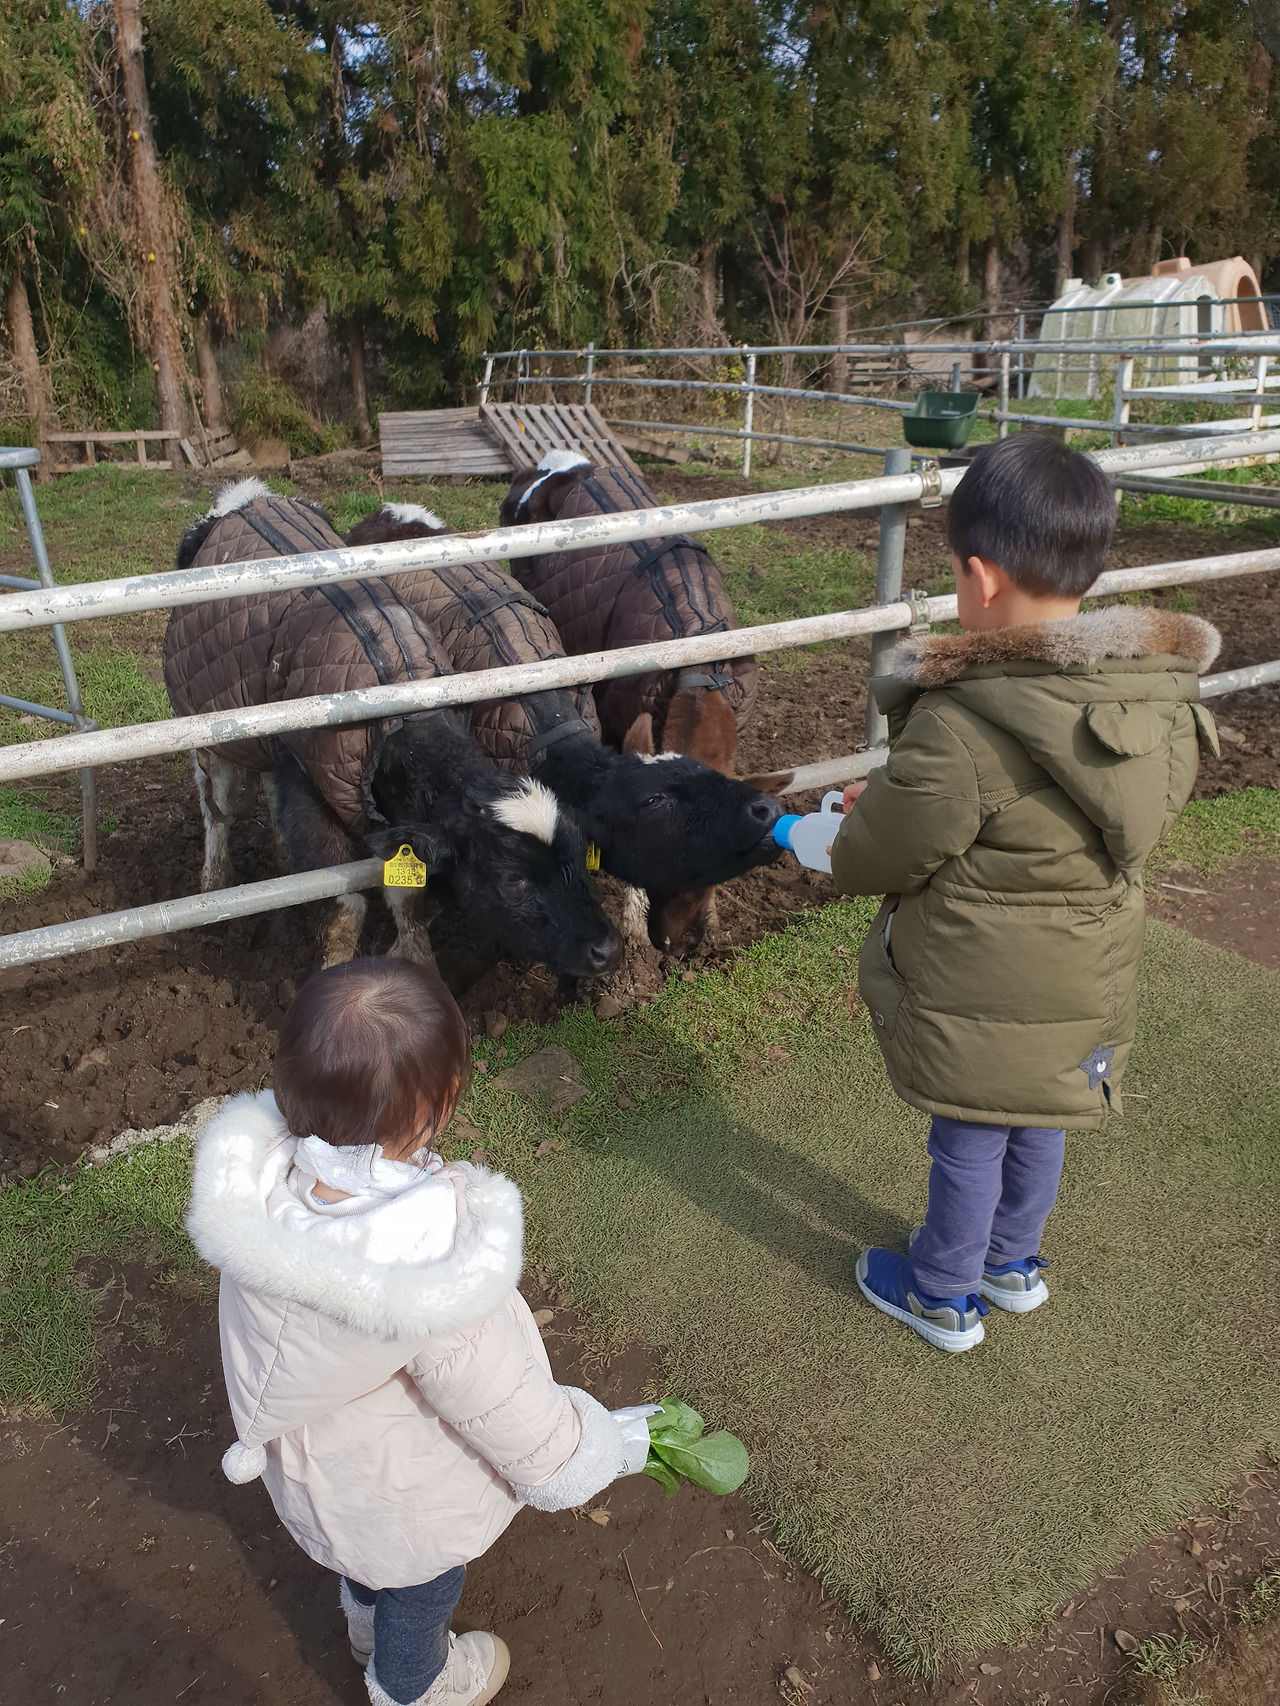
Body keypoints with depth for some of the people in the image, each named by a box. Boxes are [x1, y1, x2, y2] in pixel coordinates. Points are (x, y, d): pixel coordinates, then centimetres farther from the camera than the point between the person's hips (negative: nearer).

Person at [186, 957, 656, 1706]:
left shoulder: (254, 1176, -31)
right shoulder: (430, 1285, -47)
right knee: (423, 1589, 32)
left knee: (368, 1556, 39)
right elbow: (517, 1416, -30)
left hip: (307, 1453, 5)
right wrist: (626, 1442, -11)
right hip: (404, 1497, -5)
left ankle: (369, 1619, 71)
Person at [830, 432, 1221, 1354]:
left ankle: (945, 1297, 40)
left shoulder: (958, 730, -32)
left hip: (978, 997, -6)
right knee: (1039, 1129, 27)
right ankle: (1015, 1263, 51)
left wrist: (866, 813, 5)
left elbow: (875, 862, -21)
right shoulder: (1165, 701, -8)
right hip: (1088, 989, 7)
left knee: (968, 1146, 15)